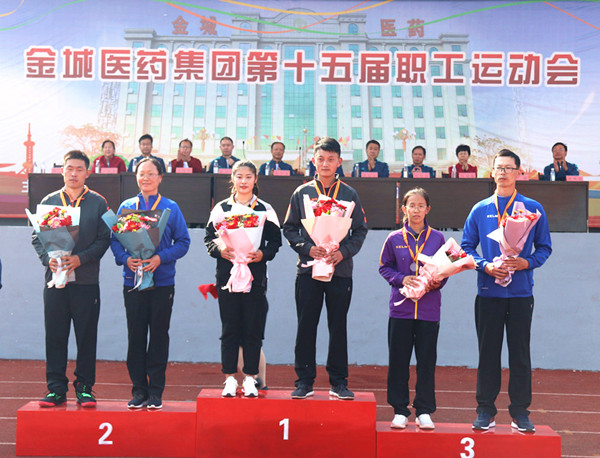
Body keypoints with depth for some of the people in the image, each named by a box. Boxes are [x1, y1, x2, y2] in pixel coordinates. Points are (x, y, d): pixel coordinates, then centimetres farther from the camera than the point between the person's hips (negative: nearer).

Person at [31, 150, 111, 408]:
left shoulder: (98, 203, 5)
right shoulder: (49, 202, 11)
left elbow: (104, 239, -1)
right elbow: (37, 237, 9)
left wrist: (80, 258, -14)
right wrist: (48, 259, -10)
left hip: (86, 280, -1)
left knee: (87, 336, 2)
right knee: (55, 335, 3)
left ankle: (84, 388, 11)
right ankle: (56, 388, 11)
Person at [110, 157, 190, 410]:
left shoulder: (171, 208, 3)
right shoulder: (126, 207, 8)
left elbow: (183, 242, 1)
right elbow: (115, 240, 7)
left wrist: (160, 258, -14)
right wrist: (126, 258, -13)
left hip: (162, 282, -1)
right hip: (132, 281, 1)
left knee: (159, 336, 3)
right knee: (135, 337, 3)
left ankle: (156, 392, 12)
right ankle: (139, 391, 13)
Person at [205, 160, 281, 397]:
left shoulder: (265, 209, 7)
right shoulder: (221, 208, 8)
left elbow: (275, 240, 6)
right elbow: (209, 237, 8)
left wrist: (263, 253, -12)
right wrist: (219, 249, -12)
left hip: (255, 275, 0)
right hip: (227, 274, 0)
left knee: (253, 329, 1)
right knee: (229, 329, 3)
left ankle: (250, 378, 11)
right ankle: (230, 378, 11)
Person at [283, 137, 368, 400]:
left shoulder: (349, 194, 7)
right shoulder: (301, 193, 6)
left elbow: (360, 230, 7)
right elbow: (289, 229, 7)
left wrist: (344, 251, -9)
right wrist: (307, 248, -10)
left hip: (340, 270, 0)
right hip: (308, 269, 0)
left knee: (338, 327, 5)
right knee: (306, 327, 2)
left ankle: (339, 382, 13)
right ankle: (304, 381, 11)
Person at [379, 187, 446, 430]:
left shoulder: (437, 238, 4)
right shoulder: (394, 239, 3)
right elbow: (384, 267, 9)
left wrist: (439, 282, -8)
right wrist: (401, 279, -8)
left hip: (429, 309, 0)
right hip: (401, 308, 0)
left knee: (427, 361, 4)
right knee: (399, 361, 4)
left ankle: (424, 411, 16)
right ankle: (400, 410, 15)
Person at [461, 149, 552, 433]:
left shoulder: (533, 209, 5)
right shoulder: (480, 210, 7)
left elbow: (544, 247, 6)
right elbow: (466, 247, 8)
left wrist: (527, 263, -12)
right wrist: (485, 265, -9)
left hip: (521, 292, 0)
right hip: (488, 292, 1)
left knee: (520, 353, 4)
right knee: (488, 352, 5)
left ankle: (520, 411, 14)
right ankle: (485, 410, 13)